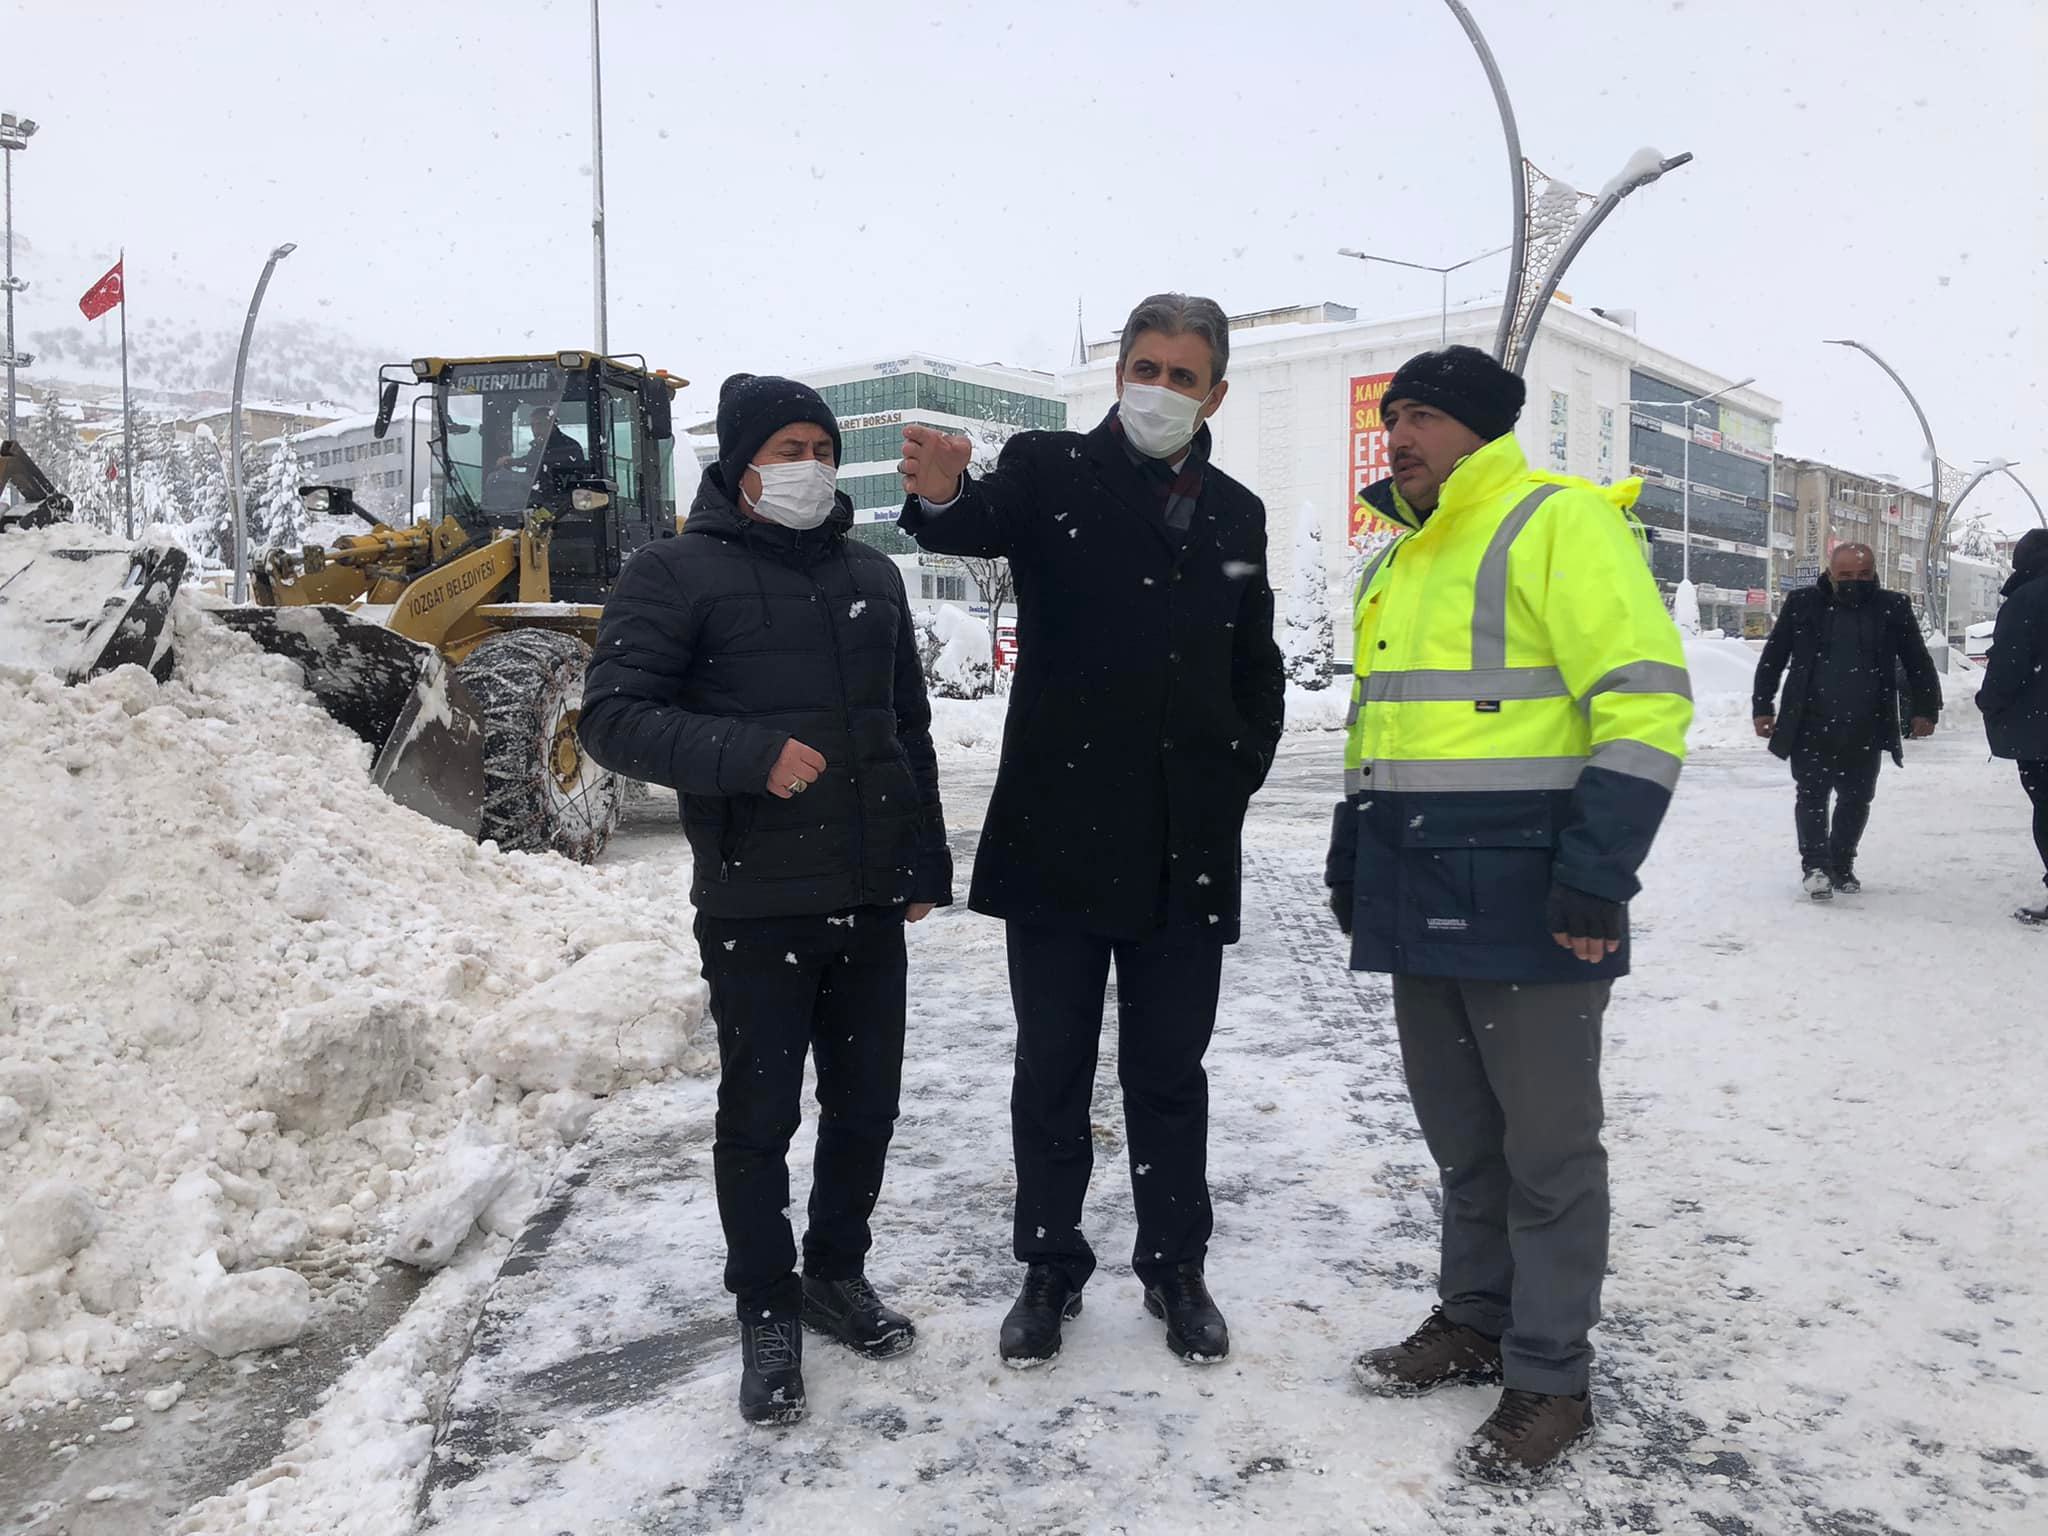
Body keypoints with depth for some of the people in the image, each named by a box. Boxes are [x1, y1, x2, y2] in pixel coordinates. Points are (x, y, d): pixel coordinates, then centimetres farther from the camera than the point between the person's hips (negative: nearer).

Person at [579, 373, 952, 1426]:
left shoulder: (870, 574, 13)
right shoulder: (678, 574, -4)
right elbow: (612, 718, -12)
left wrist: (927, 861, 15)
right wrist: (749, 755, -26)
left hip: (869, 901, 5)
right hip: (755, 905, -5)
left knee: (866, 1102, 13)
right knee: (760, 1115, 5)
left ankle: (837, 1273, 34)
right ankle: (767, 1312, 23)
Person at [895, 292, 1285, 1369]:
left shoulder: (1235, 514, 12)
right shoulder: (1051, 470, -1)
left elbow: (1257, 673, 20)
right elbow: (982, 523, -24)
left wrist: (1235, 781, 8)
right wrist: (943, 496, -46)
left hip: (1186, 848, 3)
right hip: (1057, 835, -3)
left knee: (1169, 1074, 13)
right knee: (1051, 1072, 9)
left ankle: (1176, 1269, 30)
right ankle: (1049, 1270, 26)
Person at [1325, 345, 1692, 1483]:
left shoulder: (1559, 524, -9)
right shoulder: (1396, 565, 18)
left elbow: (1645, 701, -16)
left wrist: (1596, 876, -20)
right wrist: (1352, 863, 19)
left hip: (1525, 897, -8)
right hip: (1420, 897, 8)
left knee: (1545, 1144, 4)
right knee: (1458, 1131, 17)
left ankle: (1551, 1378, 17)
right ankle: (1476, 1317, 33)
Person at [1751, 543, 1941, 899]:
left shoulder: (1893, 608, 4)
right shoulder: (1802, 604, 1)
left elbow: (1918, 662, 8)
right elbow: (1772, 658, 5)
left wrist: (1924, 708, 0)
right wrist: (1763, 707, 1)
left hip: (1865, 730, 2)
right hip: (1811, 725, -2)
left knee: (1857, 798, 10)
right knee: (1813, 793, -4)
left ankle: (1842, 866, 24)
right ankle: (1815, 865, 1)